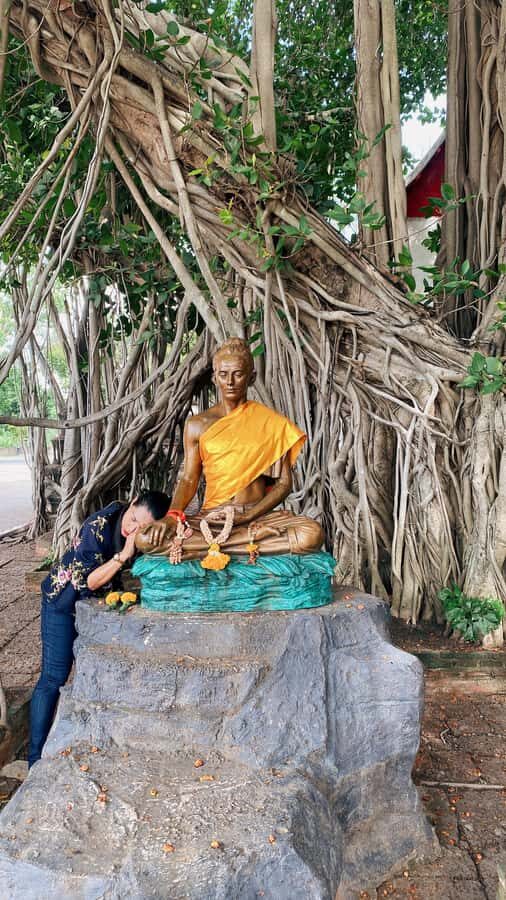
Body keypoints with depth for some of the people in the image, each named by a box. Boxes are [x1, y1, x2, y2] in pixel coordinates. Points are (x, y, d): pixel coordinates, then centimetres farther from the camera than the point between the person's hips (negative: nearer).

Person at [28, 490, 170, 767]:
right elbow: (88, 582, -26)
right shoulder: (99, 525, -30)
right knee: (53, 677, -4)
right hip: (64, 600, -5)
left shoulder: (148, 534, -15)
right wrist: (124, 554, -38)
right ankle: (35, 759, 4)